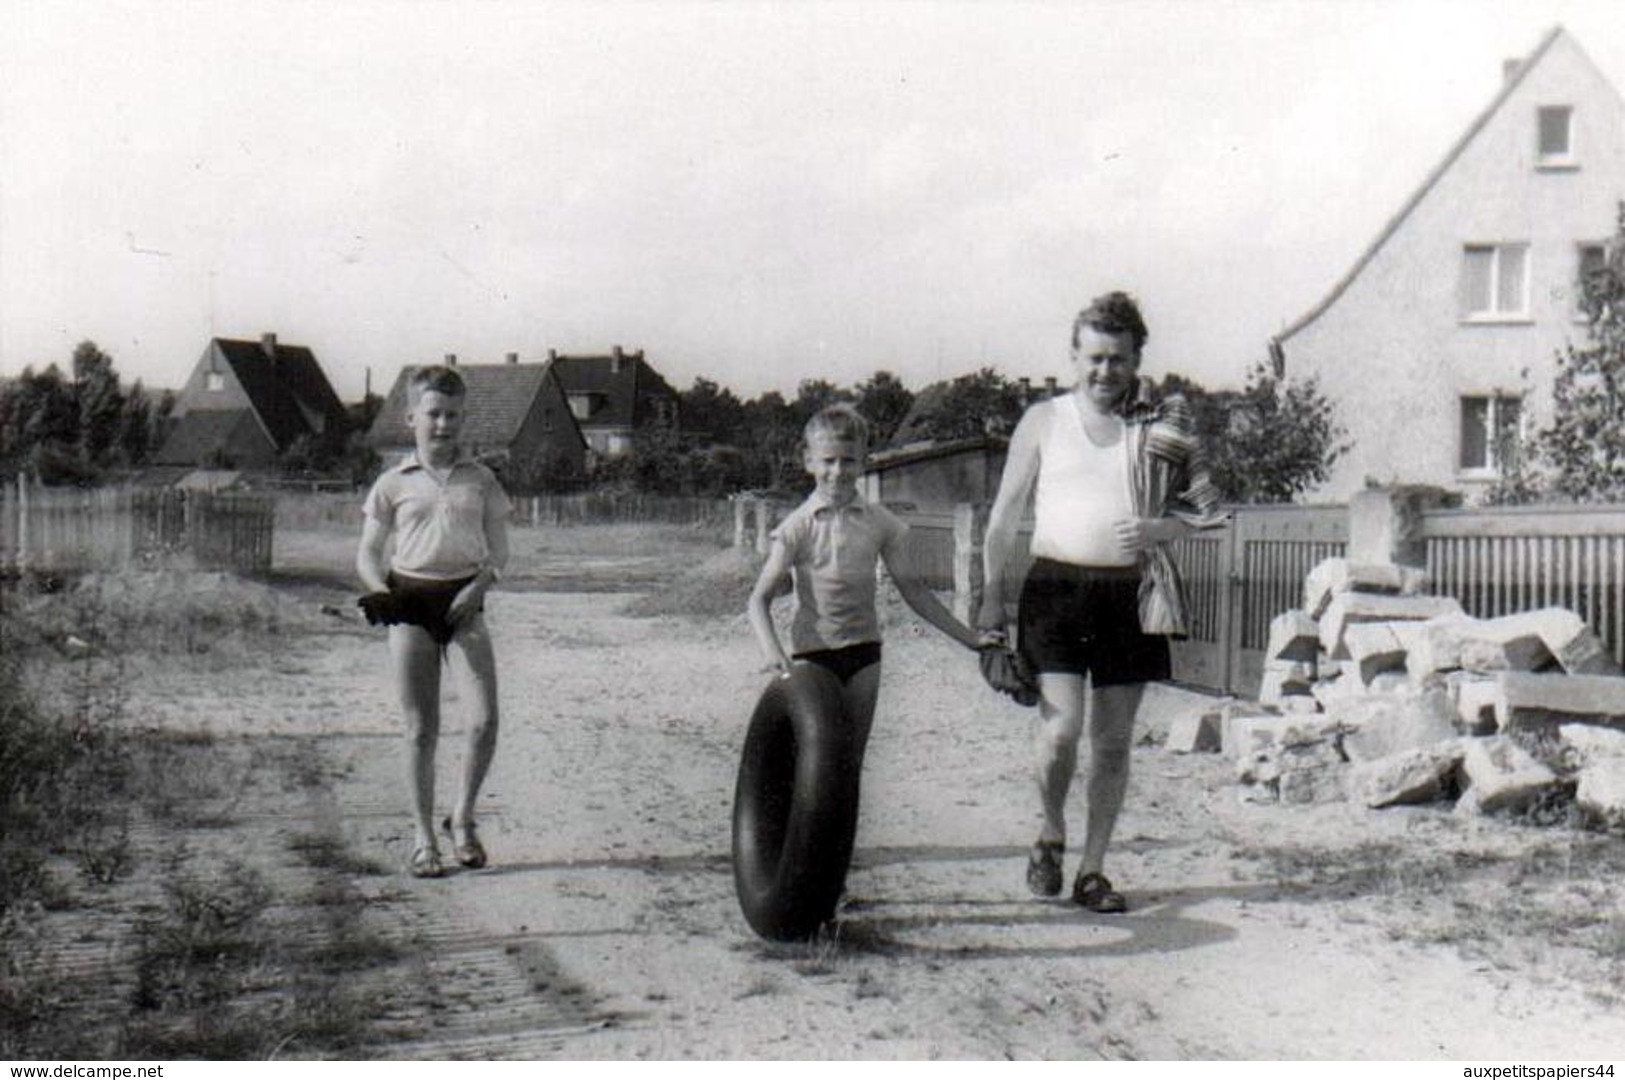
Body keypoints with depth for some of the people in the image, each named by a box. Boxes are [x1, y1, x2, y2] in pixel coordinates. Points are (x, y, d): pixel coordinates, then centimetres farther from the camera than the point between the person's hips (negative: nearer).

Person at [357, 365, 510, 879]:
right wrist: (380, 591, -11)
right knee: (421, 730, 2)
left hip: (463, 603, 1)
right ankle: (424, 838, 14)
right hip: (410, 604, -1)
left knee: (484, 721, -11)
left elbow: (499, 552, 9)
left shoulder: (480, 480, 8)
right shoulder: (394, 484, 6)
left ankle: (462, 818, 12)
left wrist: (478, 586, -10)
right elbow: (368, 553, 9)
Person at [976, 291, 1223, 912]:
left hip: (1129, 592, 1)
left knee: (1113, 740, 6)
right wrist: (991, 597, 5)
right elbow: (1005, 515, 10)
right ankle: (1051, 837, 16)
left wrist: (1159, 529, -10)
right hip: (1056, 587, -1)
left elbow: (1203, 508, 11)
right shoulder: (1043, 422, 8)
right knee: (1061, 729, -12)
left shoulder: (1163, 425, 8)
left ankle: (1093, 869, 18)